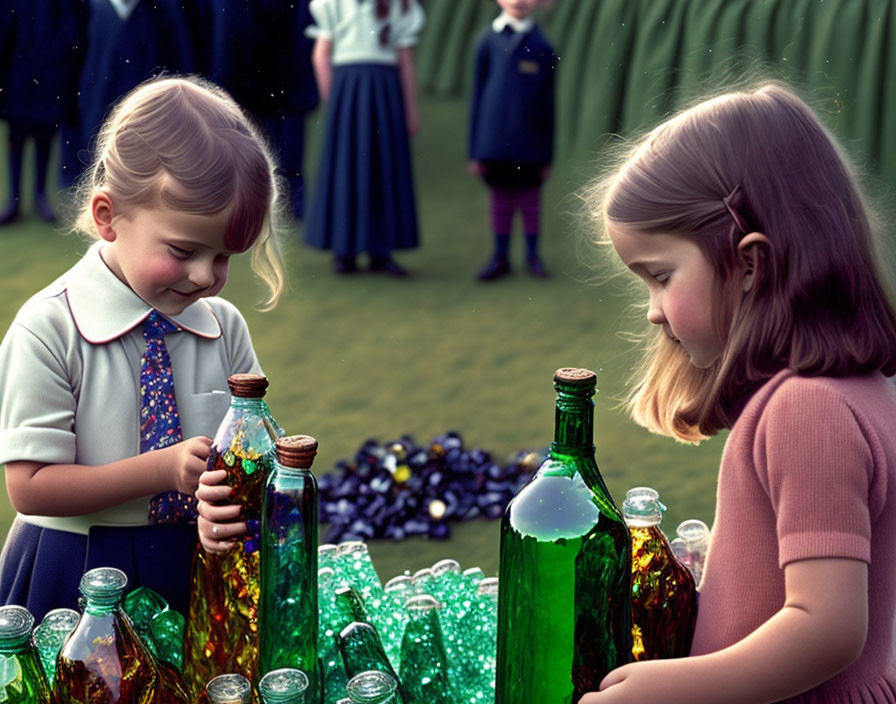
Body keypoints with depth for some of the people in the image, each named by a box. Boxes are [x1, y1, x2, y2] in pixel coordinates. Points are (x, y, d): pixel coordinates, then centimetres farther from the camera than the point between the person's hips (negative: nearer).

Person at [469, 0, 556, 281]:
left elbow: (548, 103, 3)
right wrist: (476, 151, 4)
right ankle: (500, 257, 19)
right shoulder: (488, 41, 1)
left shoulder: (542, 47, -2)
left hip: (530, 143, 0)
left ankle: (532, 255, 23)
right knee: (500, 200, 8)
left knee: (530, 199, 8)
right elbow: (478, 96, 5)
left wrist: (548, 155, 3)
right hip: (495, 140, 0)